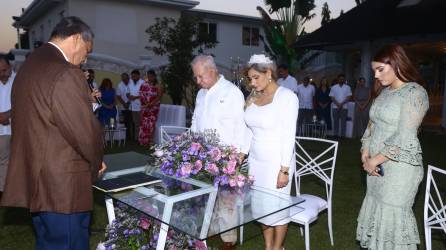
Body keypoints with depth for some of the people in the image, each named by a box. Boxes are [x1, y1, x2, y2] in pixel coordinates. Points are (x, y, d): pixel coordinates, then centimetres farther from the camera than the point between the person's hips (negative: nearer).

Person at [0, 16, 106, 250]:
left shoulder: (27, 67, 11)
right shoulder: (65, 74, -20)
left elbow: (40, 122, 12)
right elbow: (86, 131, -18)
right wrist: (96, 163, -1)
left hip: (34, 180, 10)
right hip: (62, 186, -9)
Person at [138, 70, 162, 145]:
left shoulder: (157, 85, -1)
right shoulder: (144, 85, 5)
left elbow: (159, 96, -7)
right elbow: (141, 95, 1)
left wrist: (151, 104, -15)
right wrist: (146, 104, -11)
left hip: (154, 107, -1)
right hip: (145, 107, 1)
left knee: (152, 124, -2)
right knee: (144, 123, -1)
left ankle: (150, 141, 6)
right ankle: (143, 141, 6)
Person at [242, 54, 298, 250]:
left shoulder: (287, 97, -12)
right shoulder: (253, 97, 6)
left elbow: (289, 136, -15)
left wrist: (284, 170, -17)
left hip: (277, 161, -5)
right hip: (255, 160, 6)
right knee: (260, 205, 12)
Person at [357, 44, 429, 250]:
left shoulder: (415, 93, -12)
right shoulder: (385, 92, 11)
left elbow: (404, 138, -19)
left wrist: (375, 160, -14)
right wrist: (366, 155, 1)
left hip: (399, 167, -7)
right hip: (377, 165, 7)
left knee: (392, 216, 1)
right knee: (376, 212, 13)